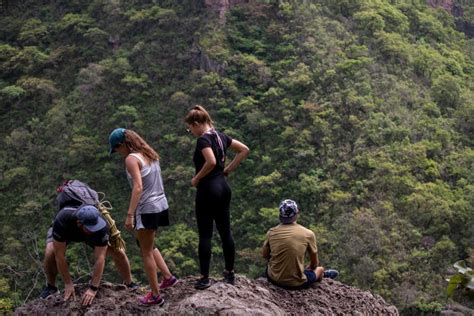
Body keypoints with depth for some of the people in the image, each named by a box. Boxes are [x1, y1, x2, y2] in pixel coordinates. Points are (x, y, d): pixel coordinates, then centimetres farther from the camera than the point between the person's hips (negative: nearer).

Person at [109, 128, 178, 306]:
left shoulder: (131, 159, -14)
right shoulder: (150, 154, 10)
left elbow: (138, 187, -24)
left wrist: (129, 215, -25)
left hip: (147, 209, -8)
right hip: (160, 205, 8)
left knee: (146, 252, 5)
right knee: (148, 246, 26)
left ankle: (155, 296, 13)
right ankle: (168, 277, 26)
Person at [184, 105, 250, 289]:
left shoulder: (203, 139, -14)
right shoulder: (220, 136, 10)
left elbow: (211, 162, -30)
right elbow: (244, 150, 13)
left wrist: (196, 179, -16)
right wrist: (228, 169, 11)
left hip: (207, 189, -8)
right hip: (223, 187, 8)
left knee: (205, 235, -1)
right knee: (225, 231, 12)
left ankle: (204, 278, 4)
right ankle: (229, 273, 20)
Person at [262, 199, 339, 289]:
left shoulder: (271, 232, -8)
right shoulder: (308, 234, -12)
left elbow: (264, 255, 9)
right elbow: (314, 263, 1)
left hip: (273, 278, 2)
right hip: (295, 283, -2)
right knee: (320, 269, 29)